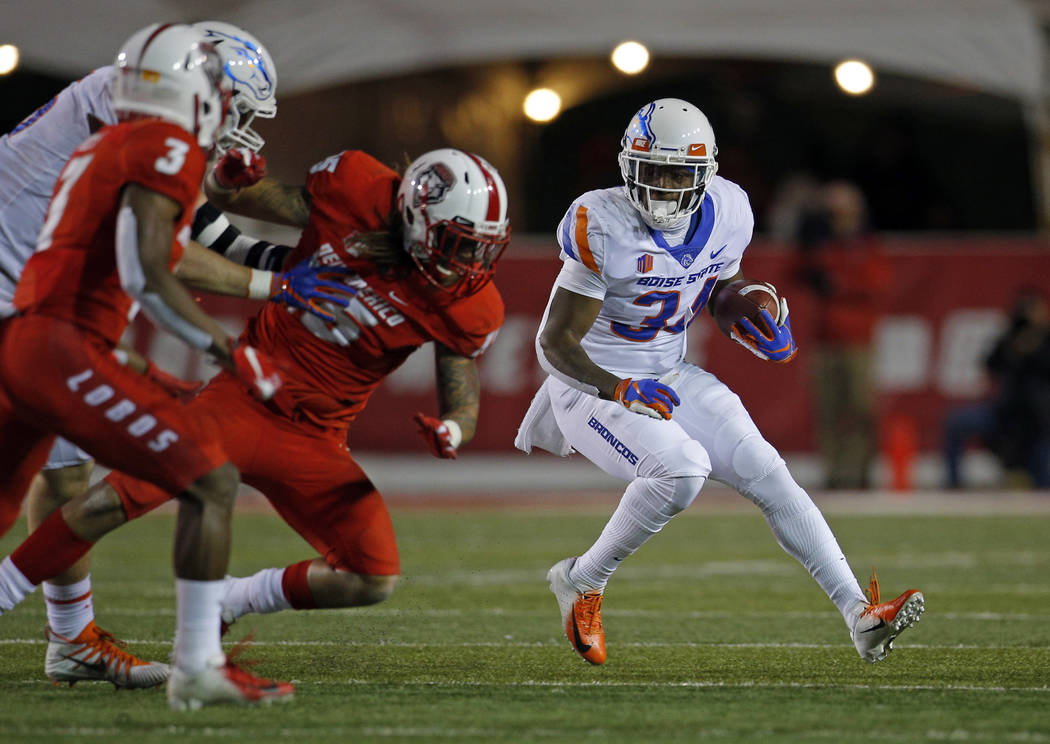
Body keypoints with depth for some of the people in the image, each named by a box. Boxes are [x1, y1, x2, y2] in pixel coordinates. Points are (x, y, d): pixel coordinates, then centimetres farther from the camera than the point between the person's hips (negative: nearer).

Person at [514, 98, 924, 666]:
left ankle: (860, 617, -8)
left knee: (768, 475, -7)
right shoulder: (603, 229, -23)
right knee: (682, 468, -30)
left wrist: (758, 327, -3)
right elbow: (557, 343, -20)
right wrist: (619, 390, -34)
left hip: (667, 378, 6)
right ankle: (582, 582, -9)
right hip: (593, 384, -6)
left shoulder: (726, 215, -5)